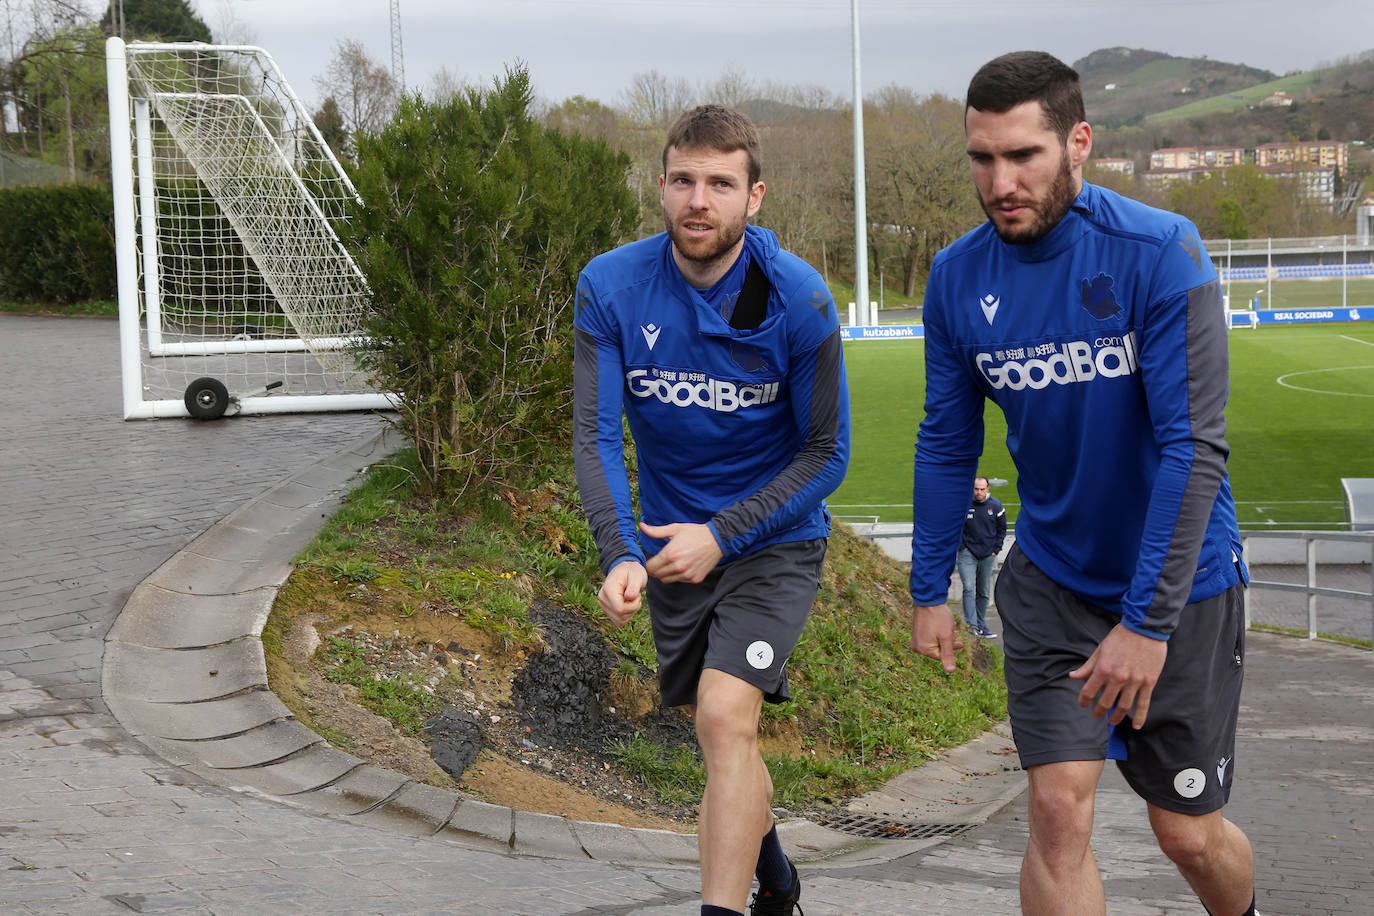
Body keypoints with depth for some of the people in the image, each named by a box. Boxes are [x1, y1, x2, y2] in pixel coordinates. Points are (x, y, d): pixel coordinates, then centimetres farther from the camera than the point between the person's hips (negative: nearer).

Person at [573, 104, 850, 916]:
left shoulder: (799, 299, -18)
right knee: (723, 732, 17)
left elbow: (827, 451, -12)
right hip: (673, 541, 4)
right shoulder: (610, 287, -13)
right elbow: (596, 435, -14)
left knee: (725, 717, -22)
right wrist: (621, 555, -29)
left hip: (772, 540, -4)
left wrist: (723, 534, -21)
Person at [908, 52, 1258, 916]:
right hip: (1051, 581, 3)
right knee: (1059, 811, -9)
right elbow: (947, 442, 5)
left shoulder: (1160, 251, -22)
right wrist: (930, 590, 5)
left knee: (1188, 833, 8)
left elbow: (1193, 446, -25)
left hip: (1179, 586, -3)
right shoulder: (957, 278, -7)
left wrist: (1148, 620, -28)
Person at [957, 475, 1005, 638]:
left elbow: (1002, 529, 10)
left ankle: (981, 624, 20)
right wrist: (961, 547, -3)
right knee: (968, 588, -17)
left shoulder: (995, 506, 0)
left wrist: (995, 550, 3)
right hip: (967, 554, -3)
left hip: (988, 555, 3)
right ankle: (971, 625, -21)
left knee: (984, 592, 10)